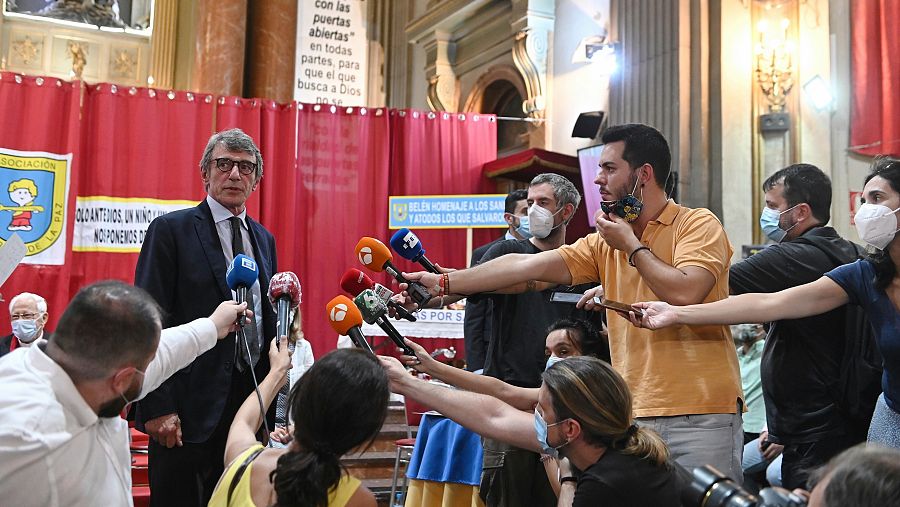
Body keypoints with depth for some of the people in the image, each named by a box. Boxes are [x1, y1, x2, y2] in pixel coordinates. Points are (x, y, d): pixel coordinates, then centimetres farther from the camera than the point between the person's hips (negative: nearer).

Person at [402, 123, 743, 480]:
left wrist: (632, 246, -7)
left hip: (701, 414, -5)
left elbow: (684, 293, -21)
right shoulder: (605, 242, 11)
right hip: (635, 415, 5)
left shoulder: (698, 224, -4)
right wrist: (444, 283, -2)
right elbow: (528, 267, 4)